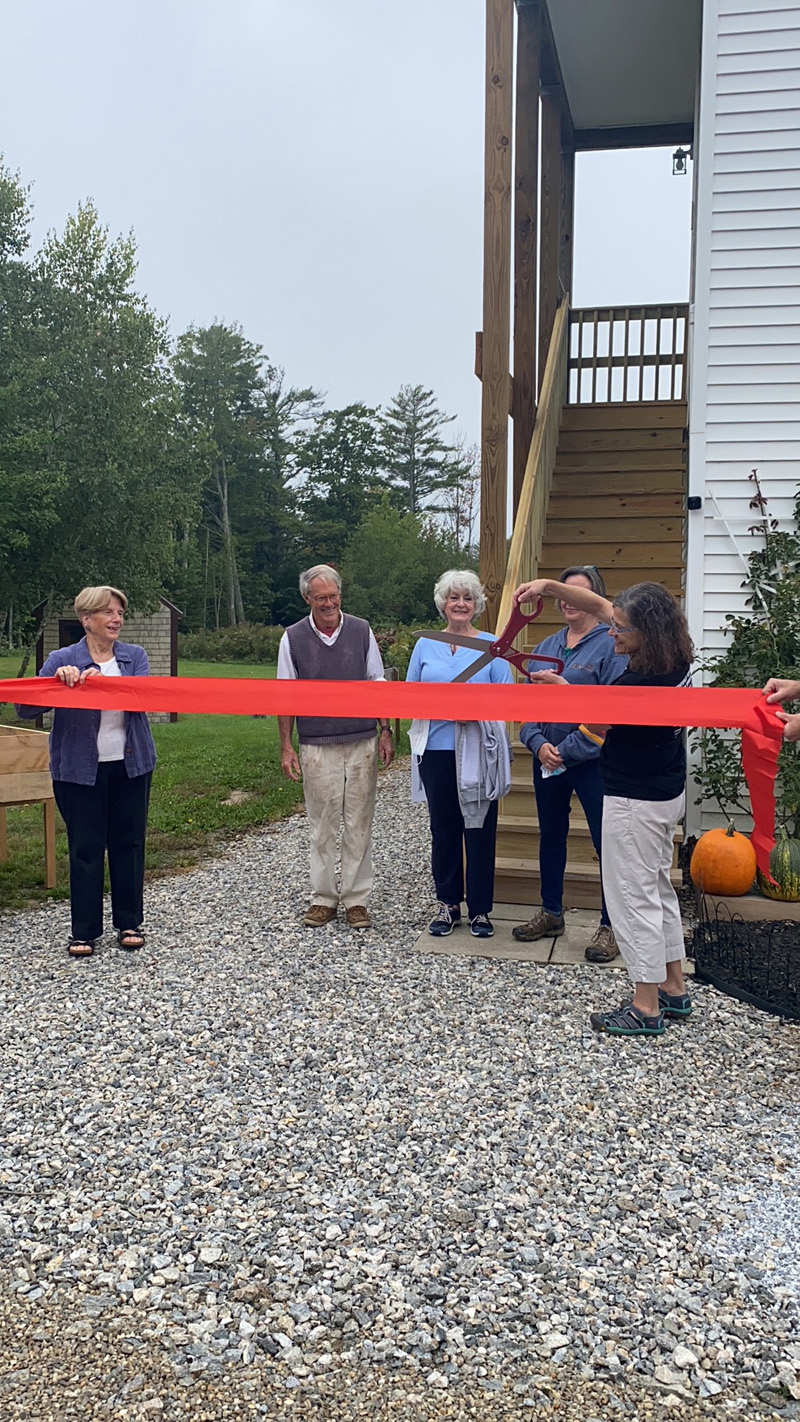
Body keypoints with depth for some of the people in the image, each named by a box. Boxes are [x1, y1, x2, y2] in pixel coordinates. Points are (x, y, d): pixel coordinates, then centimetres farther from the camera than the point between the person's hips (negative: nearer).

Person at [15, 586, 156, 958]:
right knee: (85, 848, 3)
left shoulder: (135, 656, 3)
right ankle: (84, 931, 14)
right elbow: (26, 709, -8)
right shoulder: (62, 660, -3)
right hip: (80, 770, -2)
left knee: (129, 843, 9)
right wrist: (59, 681, -24)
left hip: (130, 766, 2)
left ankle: (129, 923, 22)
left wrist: (102, 681, -29)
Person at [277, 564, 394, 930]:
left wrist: (386, 732, 4)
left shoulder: (362, 631, 4)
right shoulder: (293, 638, 1)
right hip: (317, 748, -1)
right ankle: (323, 899, 16)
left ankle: (357, 900, 14)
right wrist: (286, 747, -1)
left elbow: (377, 686, 9)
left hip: (362, 745, 1)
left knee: (358, 825, 5)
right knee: (322, 827, 5)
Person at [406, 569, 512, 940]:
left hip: (479, 752, -2)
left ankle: (480, 909, 14)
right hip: (436, 750, 2)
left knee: (480, 829, 2)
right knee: (443, 828, 9)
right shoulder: (426, 646, 9)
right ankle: (447, 903, 22)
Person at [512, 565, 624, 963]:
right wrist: (538, 744, -7)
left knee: (606, 840, -2)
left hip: (593, 761, -6)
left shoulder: (611, 644, -8)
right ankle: (551, 913, 31)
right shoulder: (546, 646, 11)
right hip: (547, 760, 7)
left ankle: (610, 926, 11)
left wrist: (568, 751, -16)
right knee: (550, 835, 16)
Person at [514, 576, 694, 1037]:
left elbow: (597, 725, -12)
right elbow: (599, 604, 6)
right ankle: (674, 990, 31)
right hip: (666, 792, 10)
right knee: (658, 887, 20)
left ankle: (646, 1009, 9)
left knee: (634, 897, 0)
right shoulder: (675, 660, 0)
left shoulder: (642, 681, -28)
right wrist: (548, 585, 1)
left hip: (635, 800, -10)